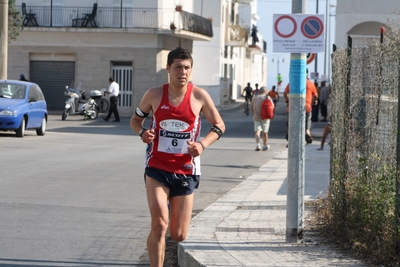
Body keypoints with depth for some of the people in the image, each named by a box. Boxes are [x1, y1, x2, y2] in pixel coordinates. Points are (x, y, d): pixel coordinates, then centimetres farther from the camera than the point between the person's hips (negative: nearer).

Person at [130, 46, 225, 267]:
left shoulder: (199, 96, -4)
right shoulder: (154, 94, -3)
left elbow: (219, 126, 6)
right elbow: (135, 119, 11)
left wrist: (202, 144, -13)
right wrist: (142, 132, -12)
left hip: (185, 171, 1)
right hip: (157, 168, -1)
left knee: (178, 236, 6)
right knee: (159, 225, -19)